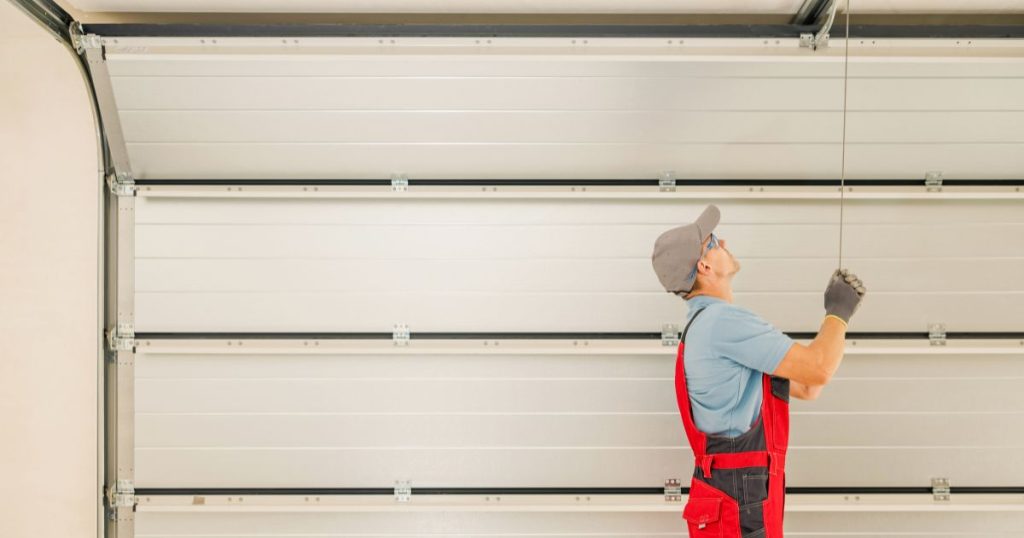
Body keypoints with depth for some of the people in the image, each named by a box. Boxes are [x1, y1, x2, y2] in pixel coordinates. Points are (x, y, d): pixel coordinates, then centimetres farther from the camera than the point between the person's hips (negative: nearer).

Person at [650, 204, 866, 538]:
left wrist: (838, 312, 11)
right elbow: (818, 370, -19)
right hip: (738, 502, -10)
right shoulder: (723, 320, -18)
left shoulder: (711, 326, 15)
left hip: (735, 493, 10)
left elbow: (806, 388, 17)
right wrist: (838, 312, -1)